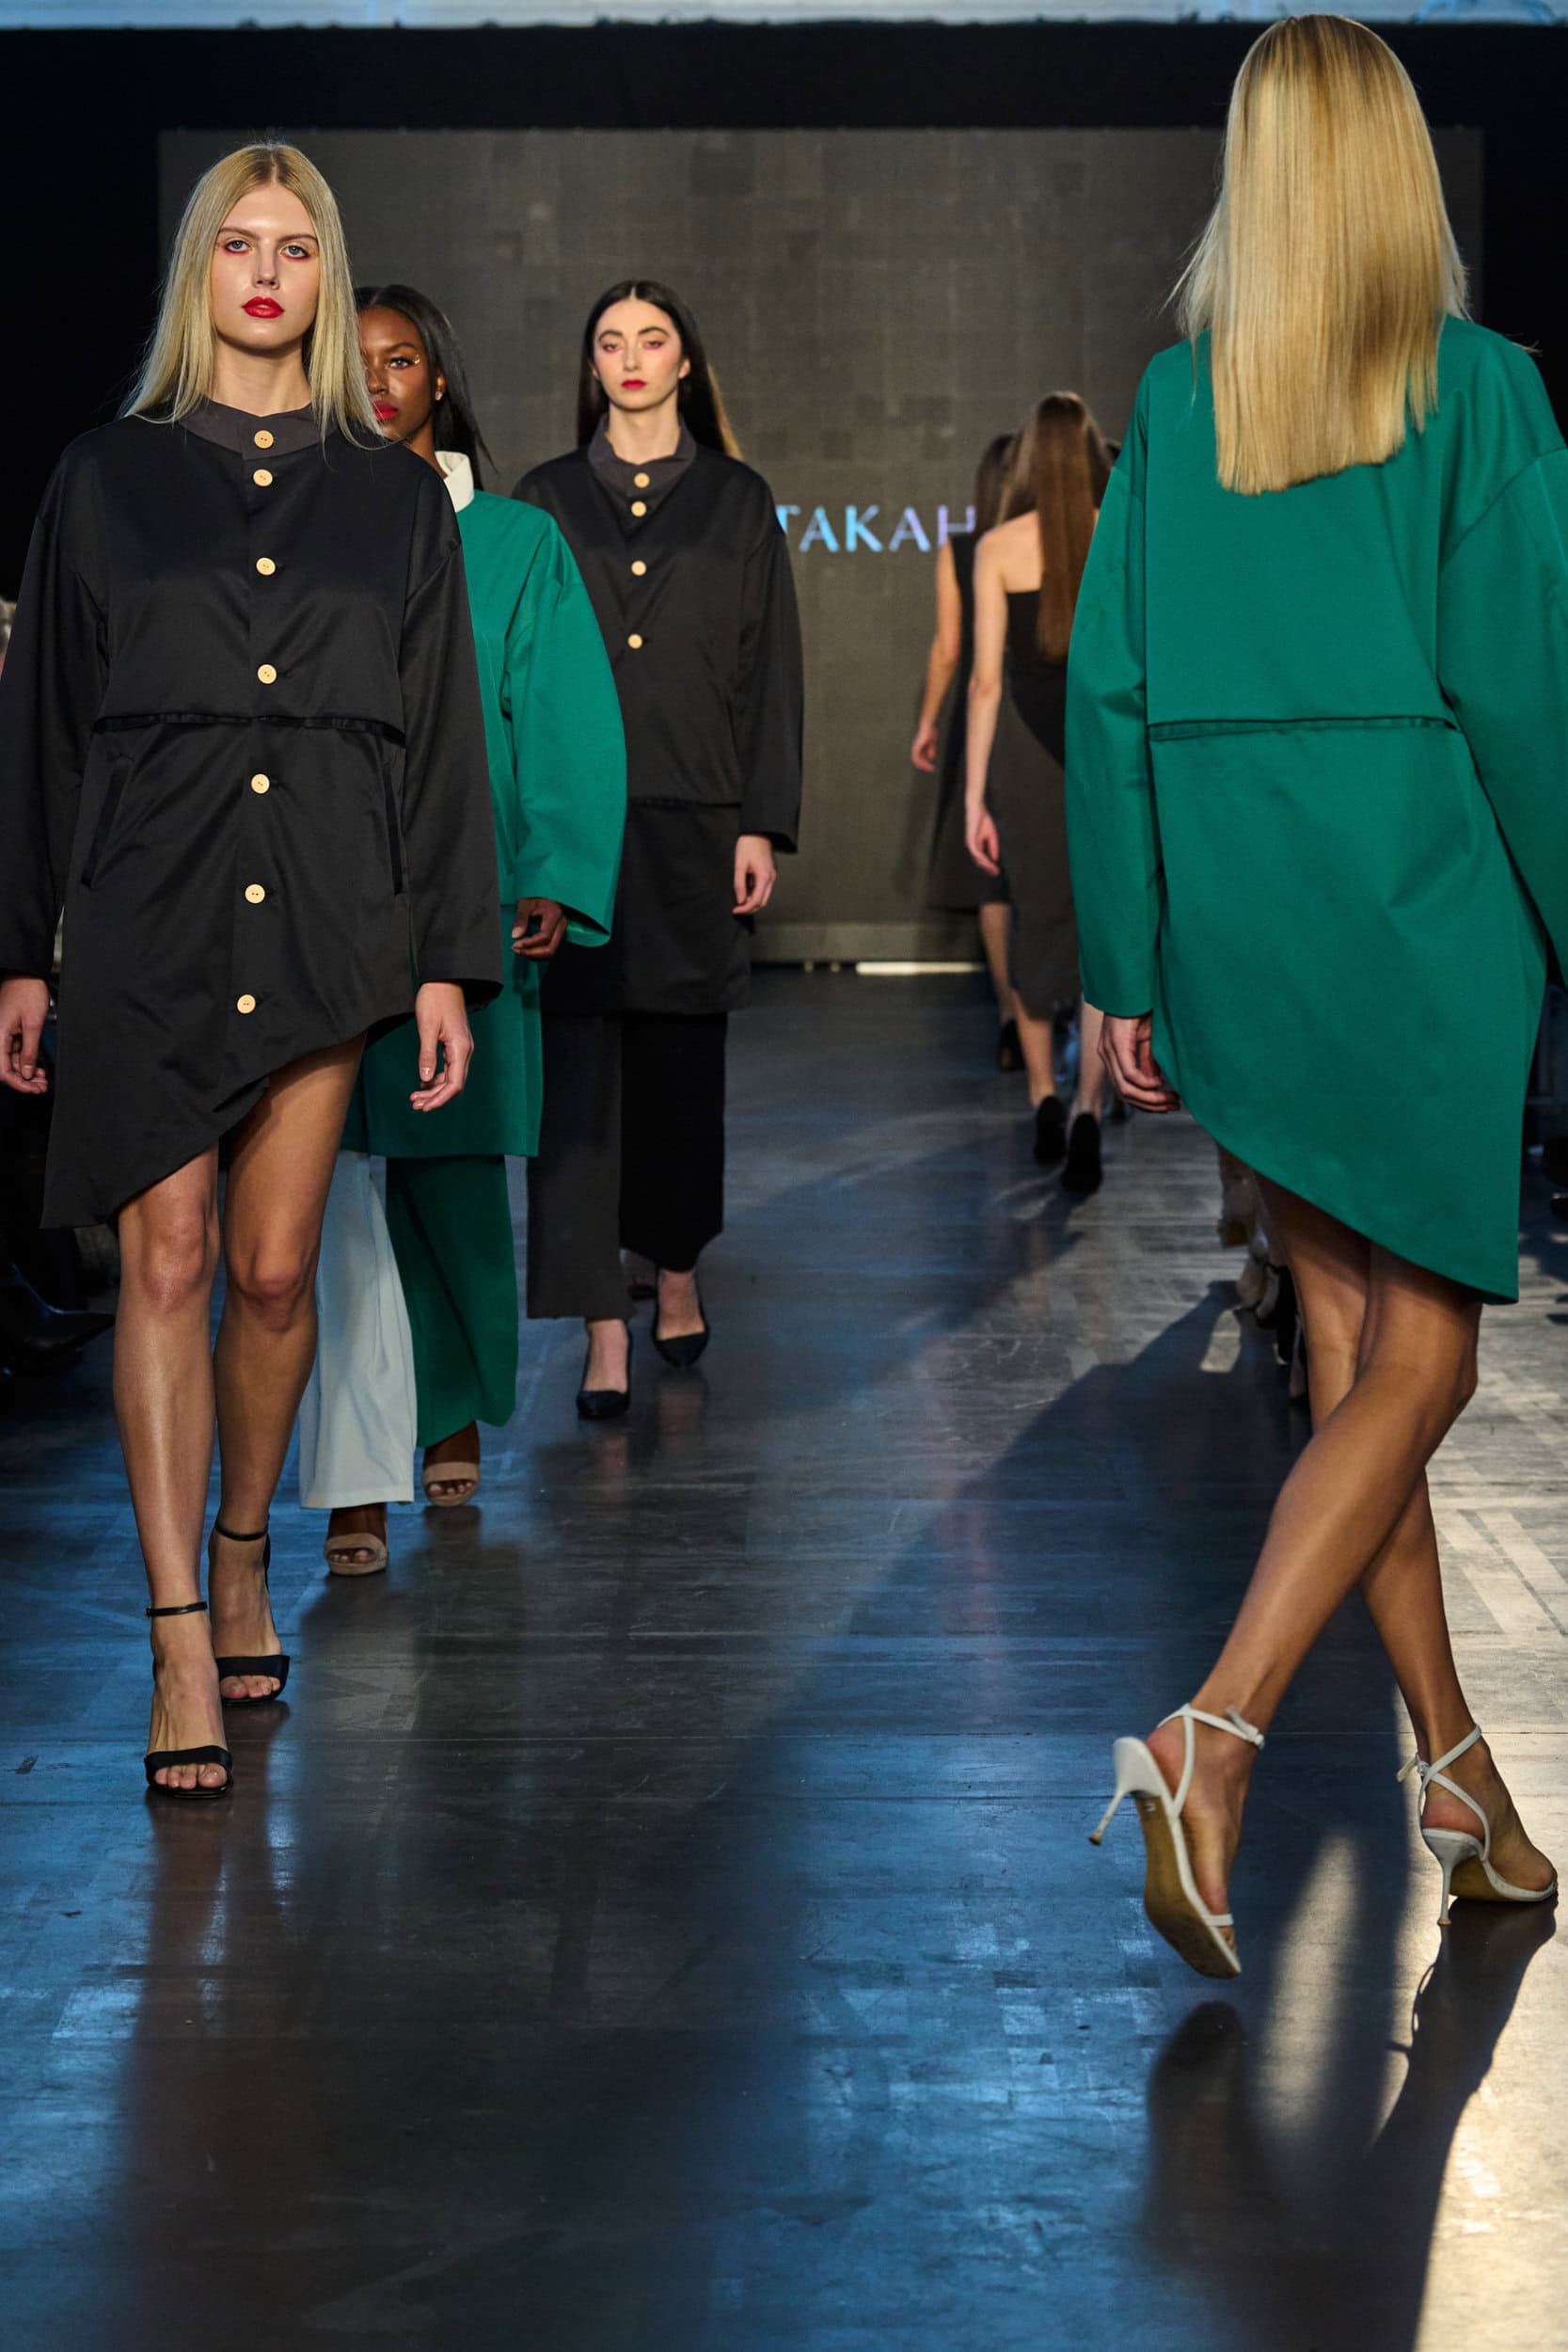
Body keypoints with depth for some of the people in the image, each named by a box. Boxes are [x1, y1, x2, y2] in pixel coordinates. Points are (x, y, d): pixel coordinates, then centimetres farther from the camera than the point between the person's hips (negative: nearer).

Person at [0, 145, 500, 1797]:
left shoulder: (396, 498, 10)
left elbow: (443, 735, 8)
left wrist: (446, 960, 2)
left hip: (324, 918, 1)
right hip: (146, 913, -1)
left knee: (274, 1270, 4)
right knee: (166, 1260, -7)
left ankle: (243, 1556, 27)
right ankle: (180, 1647, -6)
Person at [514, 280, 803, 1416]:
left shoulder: (739, 501, 9)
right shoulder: (546, 497, 9)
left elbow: (770, 671, 5)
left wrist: (764, 824, -3)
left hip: (695, 820, 1)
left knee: (683, 1056, 10)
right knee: (581, 1062, -7)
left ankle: (678, 1268, 29)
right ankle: (604, 1327, -8)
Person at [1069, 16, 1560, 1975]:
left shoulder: (1174, 400, 4)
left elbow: (1106, 690, 3)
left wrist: (1126, 972, 9)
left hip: (1235, 914, 4)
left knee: (1348, 1349, 11)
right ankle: (1214, 1736, -15)